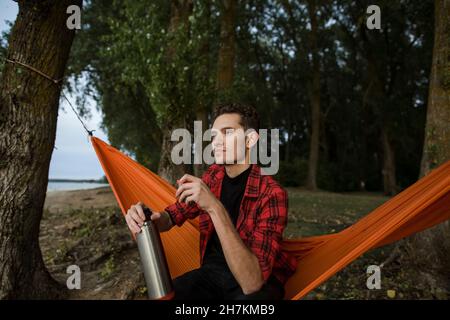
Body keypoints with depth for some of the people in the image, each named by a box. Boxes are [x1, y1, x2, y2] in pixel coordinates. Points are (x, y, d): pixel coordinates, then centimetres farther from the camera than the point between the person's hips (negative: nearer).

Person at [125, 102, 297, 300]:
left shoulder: (271, 194, -23)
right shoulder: (213, 175, -3)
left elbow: (252, 282, -32)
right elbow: (174, 215, 8)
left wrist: (214, 208, -40)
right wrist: (146, 216, -17)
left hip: (260, 283, -3)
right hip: (212, 270, 4)